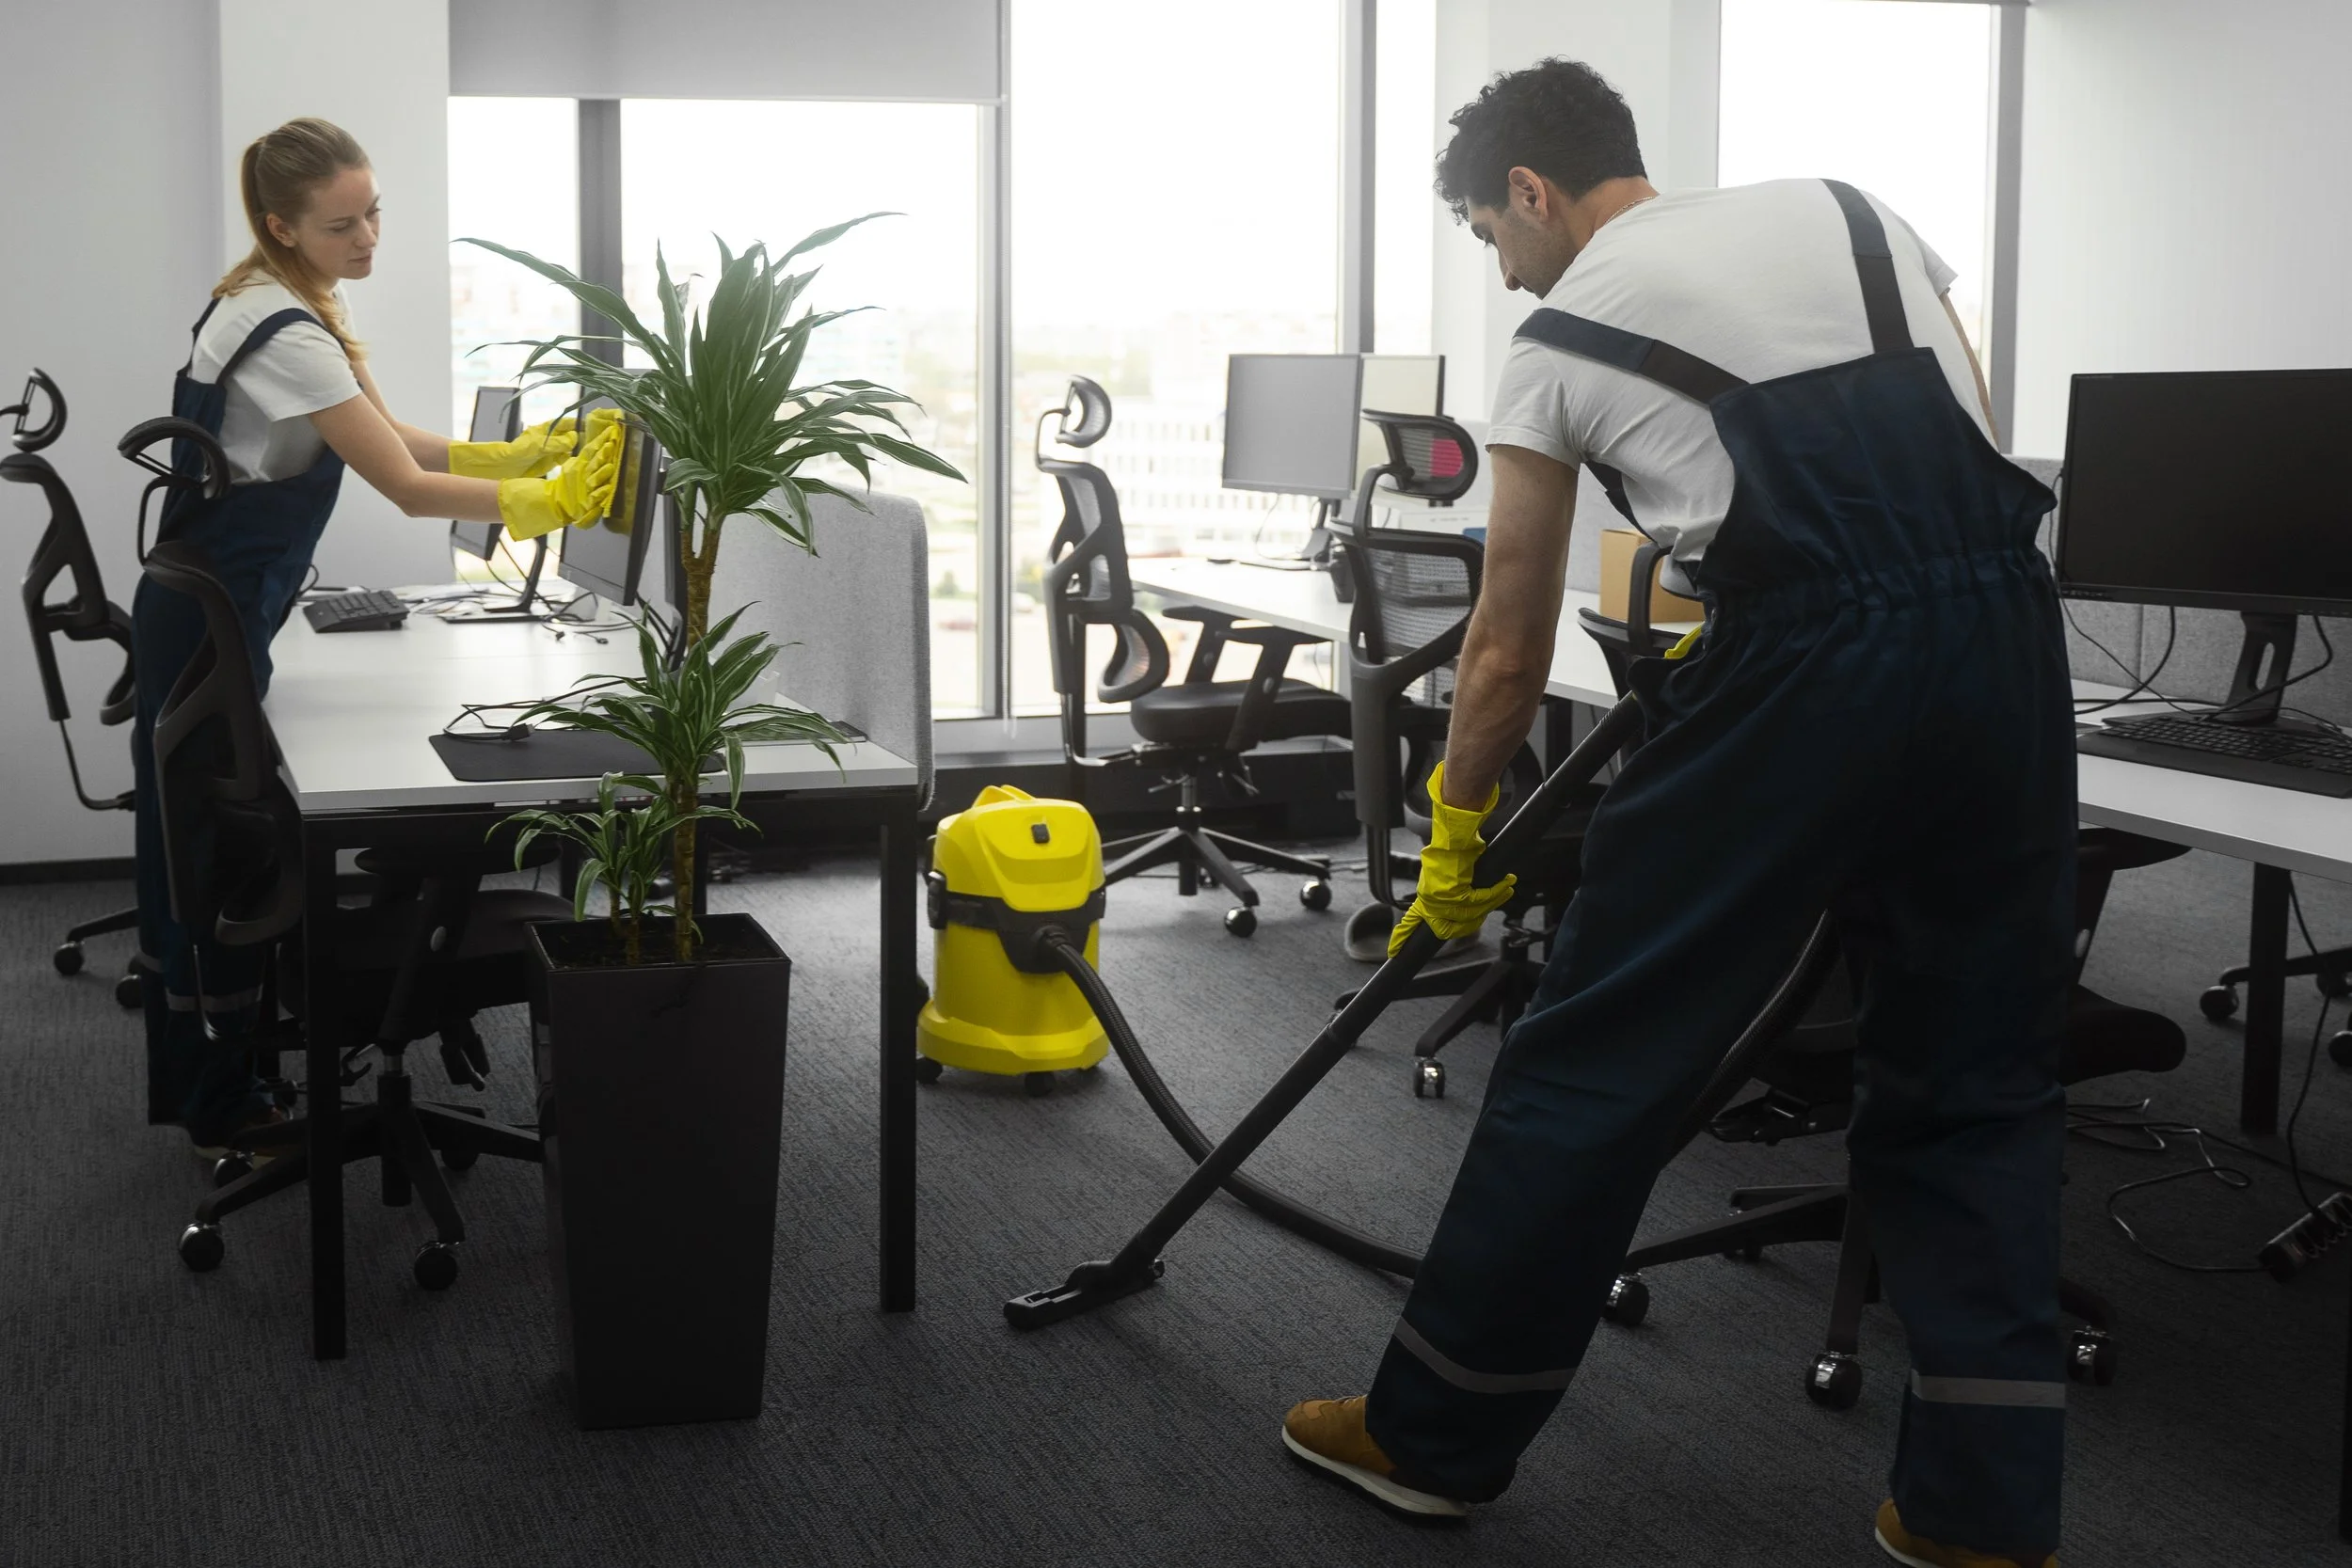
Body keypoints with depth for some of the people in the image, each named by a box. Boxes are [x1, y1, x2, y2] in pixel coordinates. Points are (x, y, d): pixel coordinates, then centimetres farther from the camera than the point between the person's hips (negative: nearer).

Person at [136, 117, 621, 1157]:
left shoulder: (295, 301, 7)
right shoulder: (285, 335, -24)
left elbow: (383, 435, 10)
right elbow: (410, 489, -25)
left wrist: (514, 455, 1)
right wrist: (551, 503, -21)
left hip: (204, 613, 10)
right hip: (212, 627, -10)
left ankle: (191, 1087, 28)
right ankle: (222, 1110, 12)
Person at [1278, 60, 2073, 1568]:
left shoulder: (1562, 340, 11)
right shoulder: (1852, 207, 23)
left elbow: (1510, 654, 15)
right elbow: (1969, 441, 18)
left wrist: (1455, 840, 27)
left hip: (1806, 663, -5)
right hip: (2008, 634, 5)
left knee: (1599, 1057, 8)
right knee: (1976, 1082, 16)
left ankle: (1435, 1436, 21)